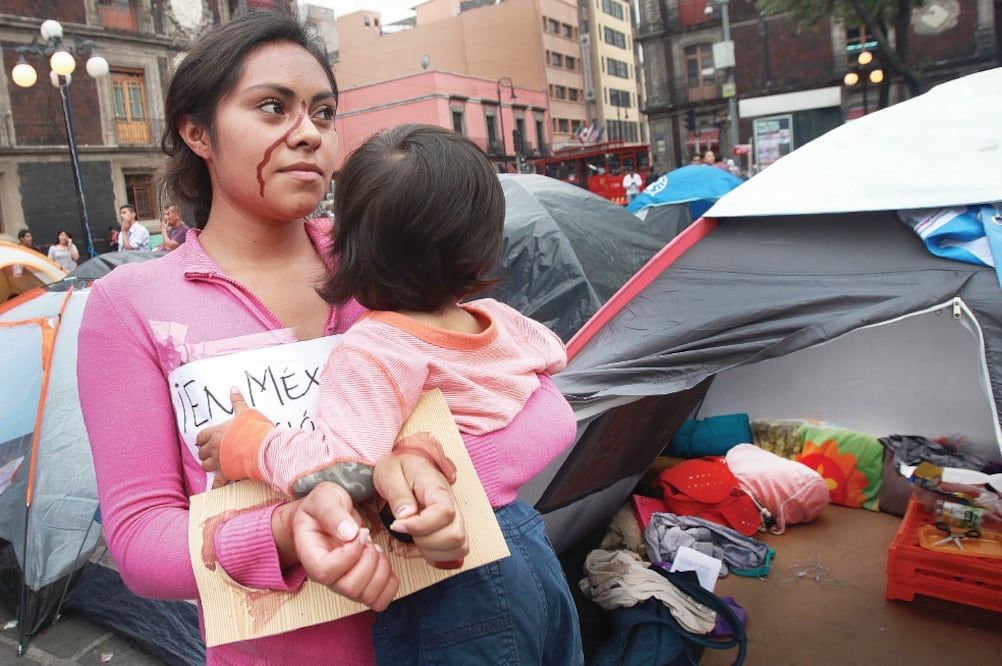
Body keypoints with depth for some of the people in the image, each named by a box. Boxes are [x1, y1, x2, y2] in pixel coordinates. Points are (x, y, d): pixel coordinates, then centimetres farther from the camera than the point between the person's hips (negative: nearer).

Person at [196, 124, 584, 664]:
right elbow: (554, 352, 21)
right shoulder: (502, 322, -1)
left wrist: (249, 442, -18)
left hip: (453, 594, -7)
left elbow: (340, 468, -34)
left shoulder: (373, 350, -23)